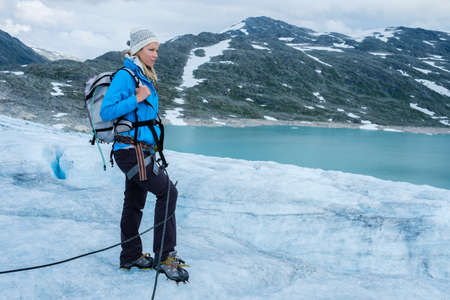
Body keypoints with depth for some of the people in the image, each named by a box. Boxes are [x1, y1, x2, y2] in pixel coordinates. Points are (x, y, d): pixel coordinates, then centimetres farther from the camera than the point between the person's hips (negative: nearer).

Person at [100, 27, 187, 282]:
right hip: (132, 150, -9)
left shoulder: (145, 77, 17)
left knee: (134, 203, 13)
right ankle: (164, 256, -4)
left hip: (141, 150, 9)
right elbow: (106, 112, -18)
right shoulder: (125, 75, -11)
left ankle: (131, 257, 24)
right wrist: (137, 99, -21)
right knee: (167, 192, -11)